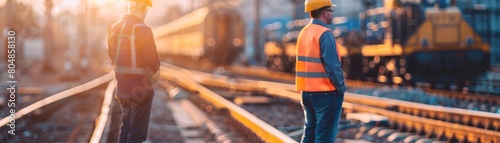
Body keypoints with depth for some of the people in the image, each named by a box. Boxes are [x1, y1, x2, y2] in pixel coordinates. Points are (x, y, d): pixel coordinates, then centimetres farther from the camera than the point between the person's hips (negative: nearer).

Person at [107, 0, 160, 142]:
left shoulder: (114, 28, 6)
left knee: (126, 127, 20)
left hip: (121, 85, 8)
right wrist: (155, 71, 4)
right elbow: (153, 60, -16)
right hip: (140, 87, -8)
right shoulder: (142, 29, -18)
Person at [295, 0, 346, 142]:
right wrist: (341, 87, -8)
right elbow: (332, 66, -20)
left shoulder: (303, 33, 11)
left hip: (307, 91, 8)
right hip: (325, 93, -8)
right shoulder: (324, 34, -15)